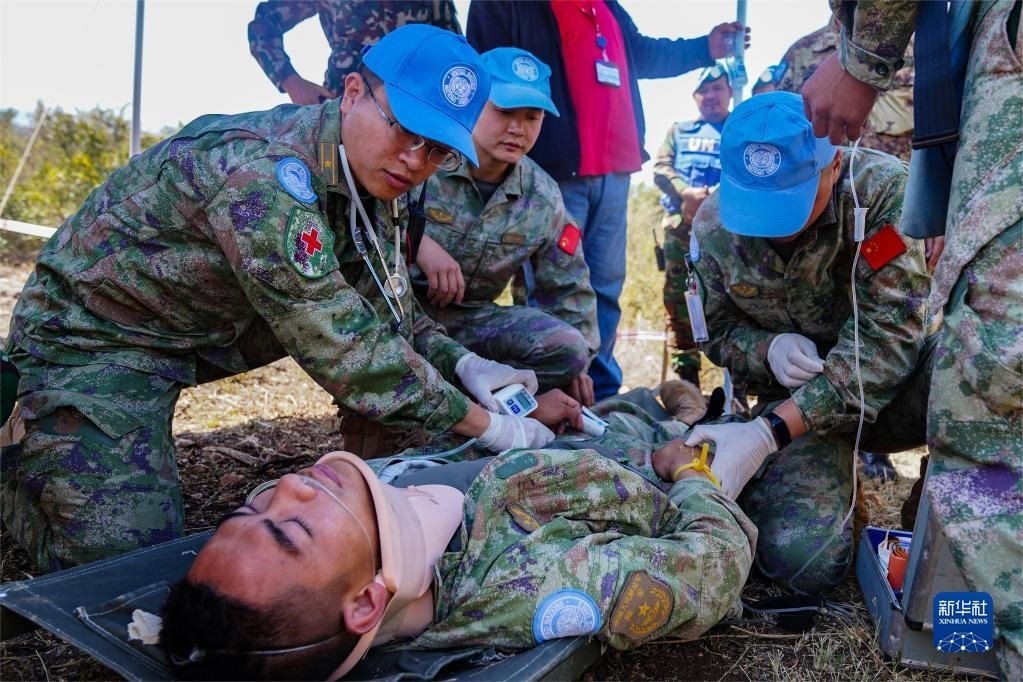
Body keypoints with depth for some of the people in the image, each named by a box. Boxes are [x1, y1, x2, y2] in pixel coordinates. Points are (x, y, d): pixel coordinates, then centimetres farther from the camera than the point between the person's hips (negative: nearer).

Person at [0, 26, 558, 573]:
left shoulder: (368, 178, -6)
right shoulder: (262, 173, -34)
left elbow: (388, 312, 1)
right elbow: (344, 349, -34)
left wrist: (464, 364, -16)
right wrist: (487, 426, -28)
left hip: (195, 334, 8)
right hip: (91, 338, -8)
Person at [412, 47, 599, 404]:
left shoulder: (543, 199, 2)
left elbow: (567, 287, 12)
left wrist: (576, 362, 10)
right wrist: (417, 242, -37)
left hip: (471, 317, 4)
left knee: (566, 348, -16)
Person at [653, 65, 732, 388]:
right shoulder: (679, 131, 25)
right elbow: (660, 168, 10)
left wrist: (714, 194, -18)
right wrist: (686, 192, -10)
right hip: (681, 223, 3)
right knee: (678, 296, 0)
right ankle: (685, 370, 7)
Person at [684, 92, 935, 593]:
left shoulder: (885, 191, -19)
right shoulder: (713, 225, -7)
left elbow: (886, 338, -24)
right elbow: (718, 332, 5)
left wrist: (767, 433, -32)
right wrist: (769, 349, -20)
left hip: (895, 386, -1)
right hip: (793, 402, 2)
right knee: (802, 558, -24)